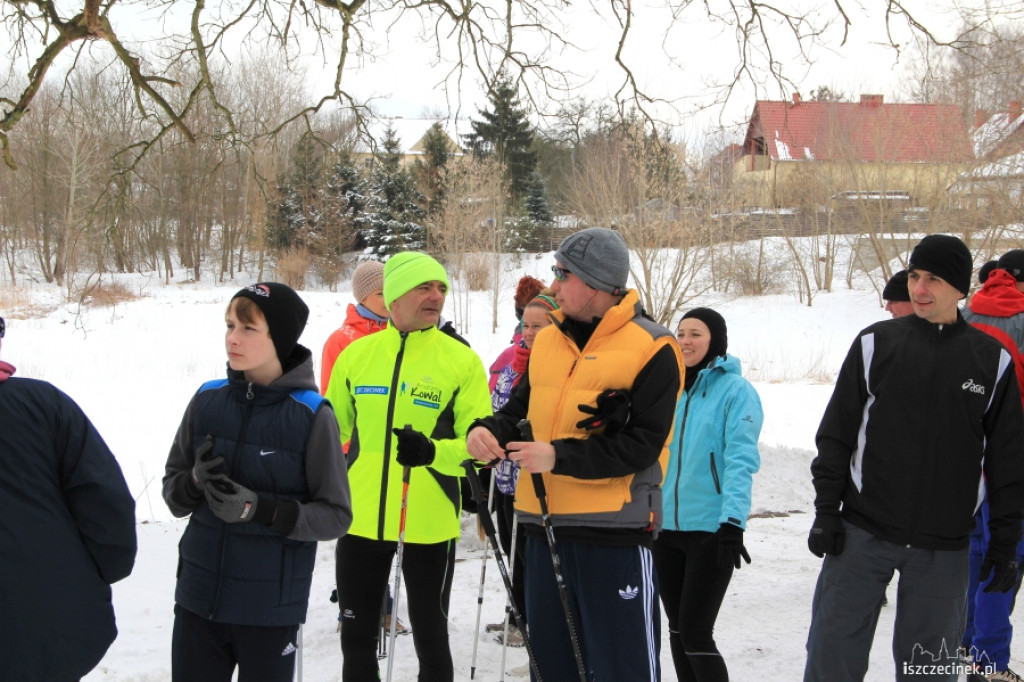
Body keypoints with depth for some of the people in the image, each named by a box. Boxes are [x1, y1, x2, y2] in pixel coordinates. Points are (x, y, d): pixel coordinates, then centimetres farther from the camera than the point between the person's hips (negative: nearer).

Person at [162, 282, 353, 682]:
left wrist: (260, 509, -22)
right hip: (198, 597, 3)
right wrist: (196, 482, -16)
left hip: (271, 606, -3)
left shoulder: (312, 415, -11)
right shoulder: (208, 400, 0)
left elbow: (336, 516, -8)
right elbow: (172, 492, 6)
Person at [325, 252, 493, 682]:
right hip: (360, 521, 3)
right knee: (357, 639, 15)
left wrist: (432, 452, -27)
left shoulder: (462, 360, -6)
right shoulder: (356, 354, 3)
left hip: (428, 526, -3)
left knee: (431, 641, 8)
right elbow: (329, 431, 15)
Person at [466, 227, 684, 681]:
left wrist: (559, 456, -23)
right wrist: (488, 431, -7)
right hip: (544, 526, 7)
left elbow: (642, 445, -16)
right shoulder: (547, 341, 11)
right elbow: (519, 410, 16)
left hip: (614, 529, -7)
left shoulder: (652, 349, -10)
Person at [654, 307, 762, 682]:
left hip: (710, 530, -6)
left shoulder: (735, 390, -8)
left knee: (695, 633, -7)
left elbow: (740, 460, -16)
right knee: (677, 629, 13)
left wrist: (732, 521, -24)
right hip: (665, 526, 6)